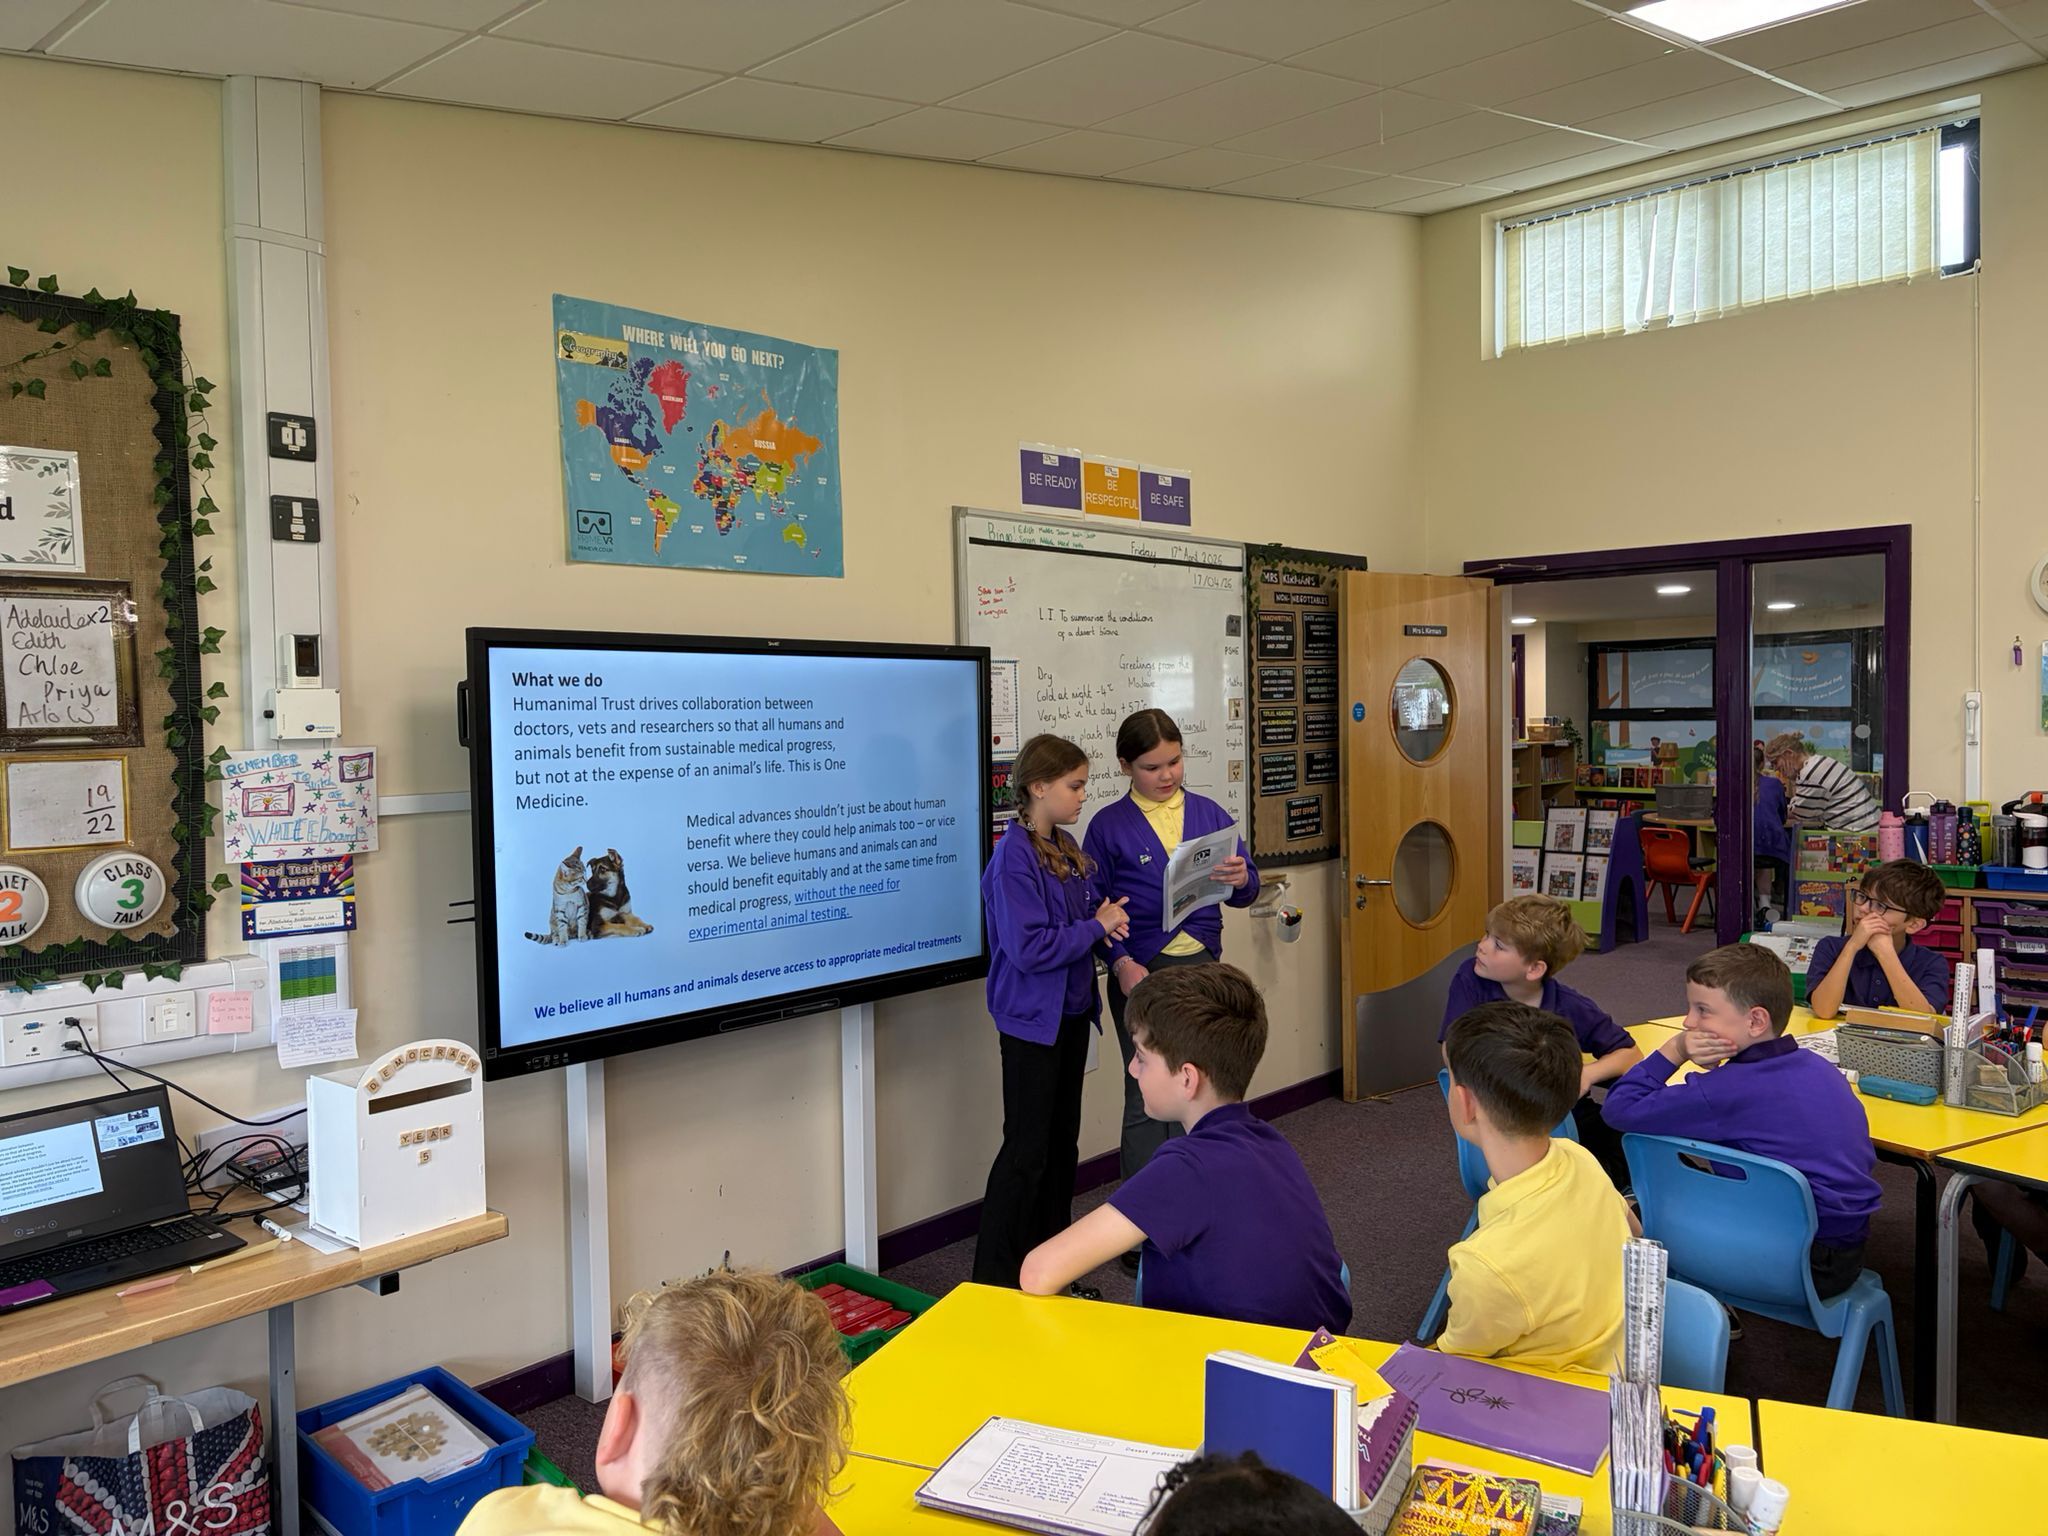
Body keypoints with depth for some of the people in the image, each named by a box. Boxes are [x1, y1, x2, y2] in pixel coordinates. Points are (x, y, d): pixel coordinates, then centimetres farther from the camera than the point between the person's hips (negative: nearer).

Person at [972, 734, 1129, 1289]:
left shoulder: (1066, 847, 7)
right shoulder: (1013, 858, -19)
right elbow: (1028, 949, -25)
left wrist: (1106, 914, -3)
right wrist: (1096, 926, -17)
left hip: (1071, 1011, 9)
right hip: (1032, 1019, -8)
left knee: (1062, 1142, 16)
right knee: (1026, 1150, -3)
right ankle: (994, 1278, 7)